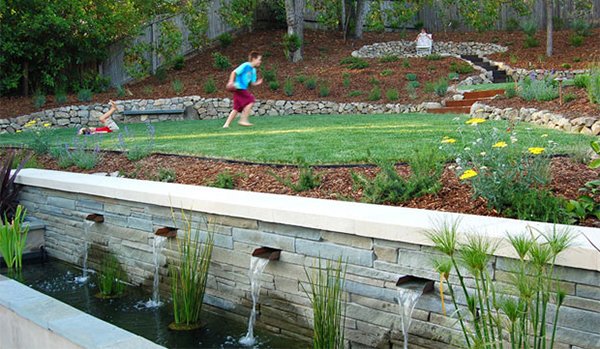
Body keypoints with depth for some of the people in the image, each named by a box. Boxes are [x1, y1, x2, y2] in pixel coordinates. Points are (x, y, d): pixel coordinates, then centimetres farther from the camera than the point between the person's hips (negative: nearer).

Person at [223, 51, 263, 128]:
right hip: (239, 88, -9)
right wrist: (231, 82, -23)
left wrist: (257, 83, -3)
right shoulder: (245, 66, -9)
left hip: (243, 89, 9)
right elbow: (234, 72, -12)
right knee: (251, 101, -15)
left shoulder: (253, 70, 17)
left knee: (237, 108, 8)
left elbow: (251, 83, 18)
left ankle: (227, 124, 9)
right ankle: (243, 120, -12)